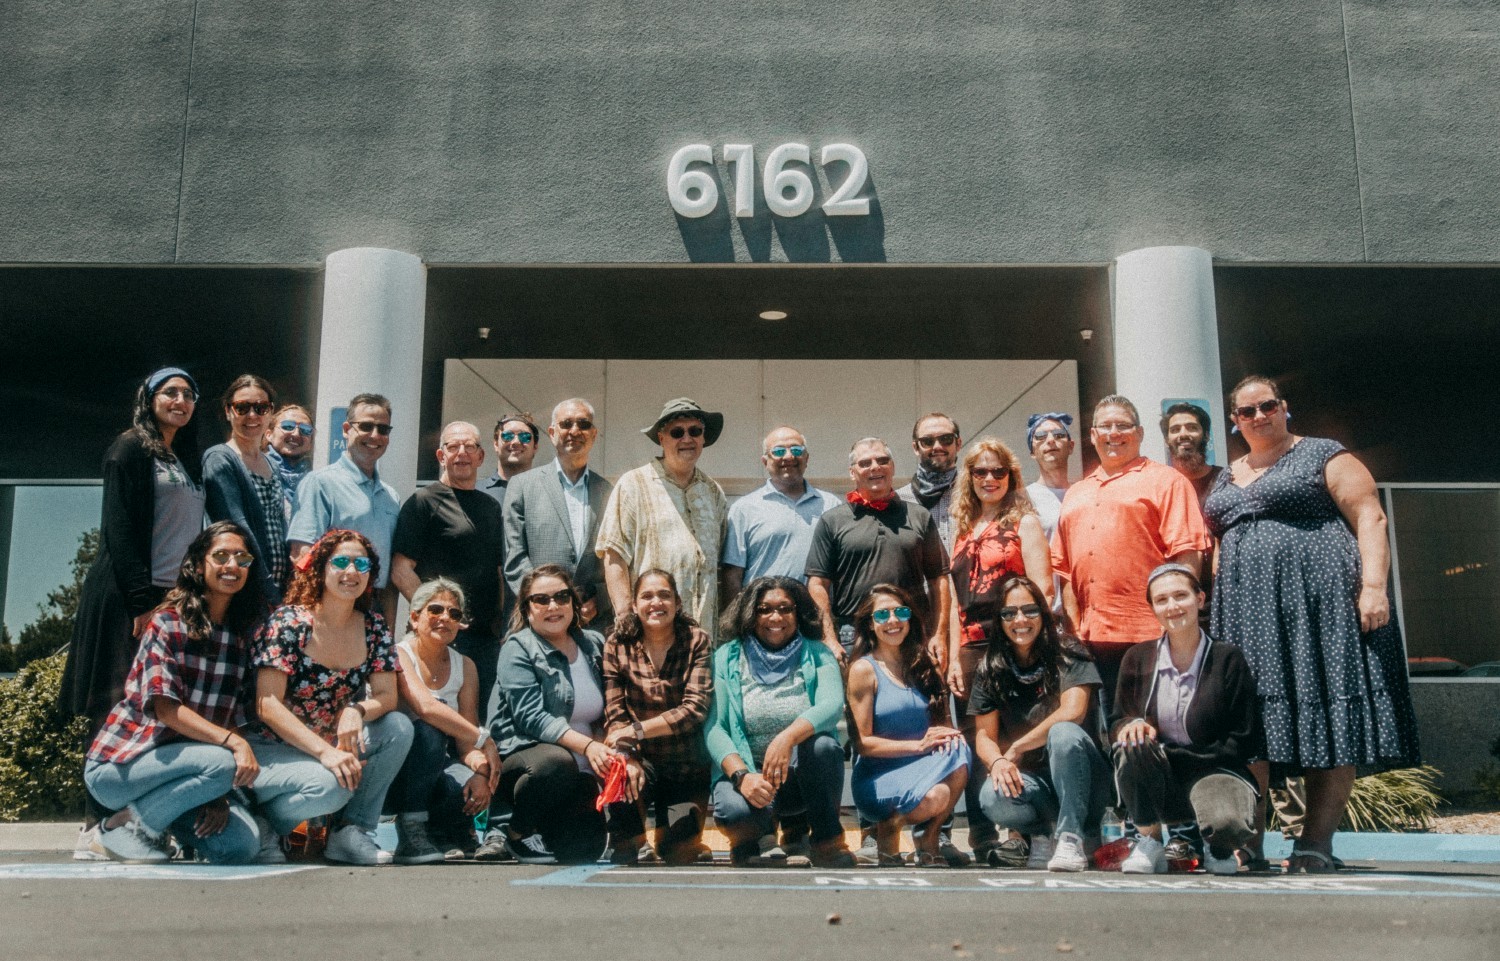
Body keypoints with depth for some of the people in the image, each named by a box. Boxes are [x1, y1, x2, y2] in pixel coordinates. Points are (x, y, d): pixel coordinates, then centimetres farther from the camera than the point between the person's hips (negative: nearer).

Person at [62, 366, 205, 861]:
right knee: (118, 708, -7)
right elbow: (120, 528, -11)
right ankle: (97, 825, -3)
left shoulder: (187, 459, 19)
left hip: (174, 597, 7)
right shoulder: (131, 449, -2)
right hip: (130, 598, -7)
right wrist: (141, 601, -17)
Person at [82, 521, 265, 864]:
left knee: (242, 845, -17)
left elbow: (236, 718, 2)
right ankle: (127, 825, -9)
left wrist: (219, 792, -12)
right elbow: (165, 708, -20)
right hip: (116, 766, -5)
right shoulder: (168, 622, -10)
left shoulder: (242, 637, 5)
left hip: (181, 764, 5)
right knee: (222, 762, -31)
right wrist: (232, 743, -32)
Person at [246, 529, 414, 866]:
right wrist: (325, 751, -30)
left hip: (333, 745, 6)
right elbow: (268, 706, -19)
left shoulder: (373, 626, 2)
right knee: (332, 786, -33)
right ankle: (263, 824, -3)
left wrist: (357, 711, -26)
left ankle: (351, 832, -6)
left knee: (399, 728, -16)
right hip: (272, 750, -6)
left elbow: (386, 696, -2)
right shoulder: (288, 621, -13)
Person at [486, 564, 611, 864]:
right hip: (521, 755, -4)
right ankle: (516, 829, -8)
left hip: (578, 771, 5)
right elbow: (530, 717, -17)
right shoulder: (518, 648, -5)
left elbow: (605, 713, 14)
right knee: (557, 762, -38)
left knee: (584, 849, -16)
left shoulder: (593, 644, 11)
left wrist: (602, 744, -9)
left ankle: (541, 825, 19)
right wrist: (586, 745, -28)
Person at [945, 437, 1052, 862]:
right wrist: (954, 658, 9)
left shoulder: (1024, 522, 3)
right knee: (974, 745, 5)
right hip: (971, 650, 6)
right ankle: (983, 841, 13)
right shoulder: (963, 529, 19)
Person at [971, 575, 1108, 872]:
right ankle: (1044, 835, -3)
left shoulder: (1067, 652, -4)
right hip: (1030, 780, 2)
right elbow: (984, 736, 2)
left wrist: (1015, 749, -13)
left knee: (1063, 732, -34)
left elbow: (1072, 712, -18)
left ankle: (1071, 837, -22)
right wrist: (997, 762, -21)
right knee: (993, 797, -32)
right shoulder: (990, 669, 5)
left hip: (1078, 779, -2)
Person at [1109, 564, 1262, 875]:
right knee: (1132, 744, -31)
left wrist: (1180, 757, -14)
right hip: (1157, 783, 2)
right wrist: (1131, 725, -19)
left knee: (1229, 824, -35)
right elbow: (1117, 722, 6)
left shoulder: (1227, 659, -5)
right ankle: (1149, 845, -8)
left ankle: (1217, 847, 7)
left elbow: (1246, 742, -6)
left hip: (1214, 770, -2)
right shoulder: (1138, 657, 2)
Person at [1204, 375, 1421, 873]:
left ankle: (1317, 843, -2)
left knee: (1328, 716, -6)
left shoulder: (1323, 456, 5)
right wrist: (1208, 602, 13)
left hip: (1317, 602, -5)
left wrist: (1374, 585, -16)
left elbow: (1370, 518, -4)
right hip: (1247, 611, 5)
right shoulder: (1226, 479, 22)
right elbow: (1215, 546, 25)